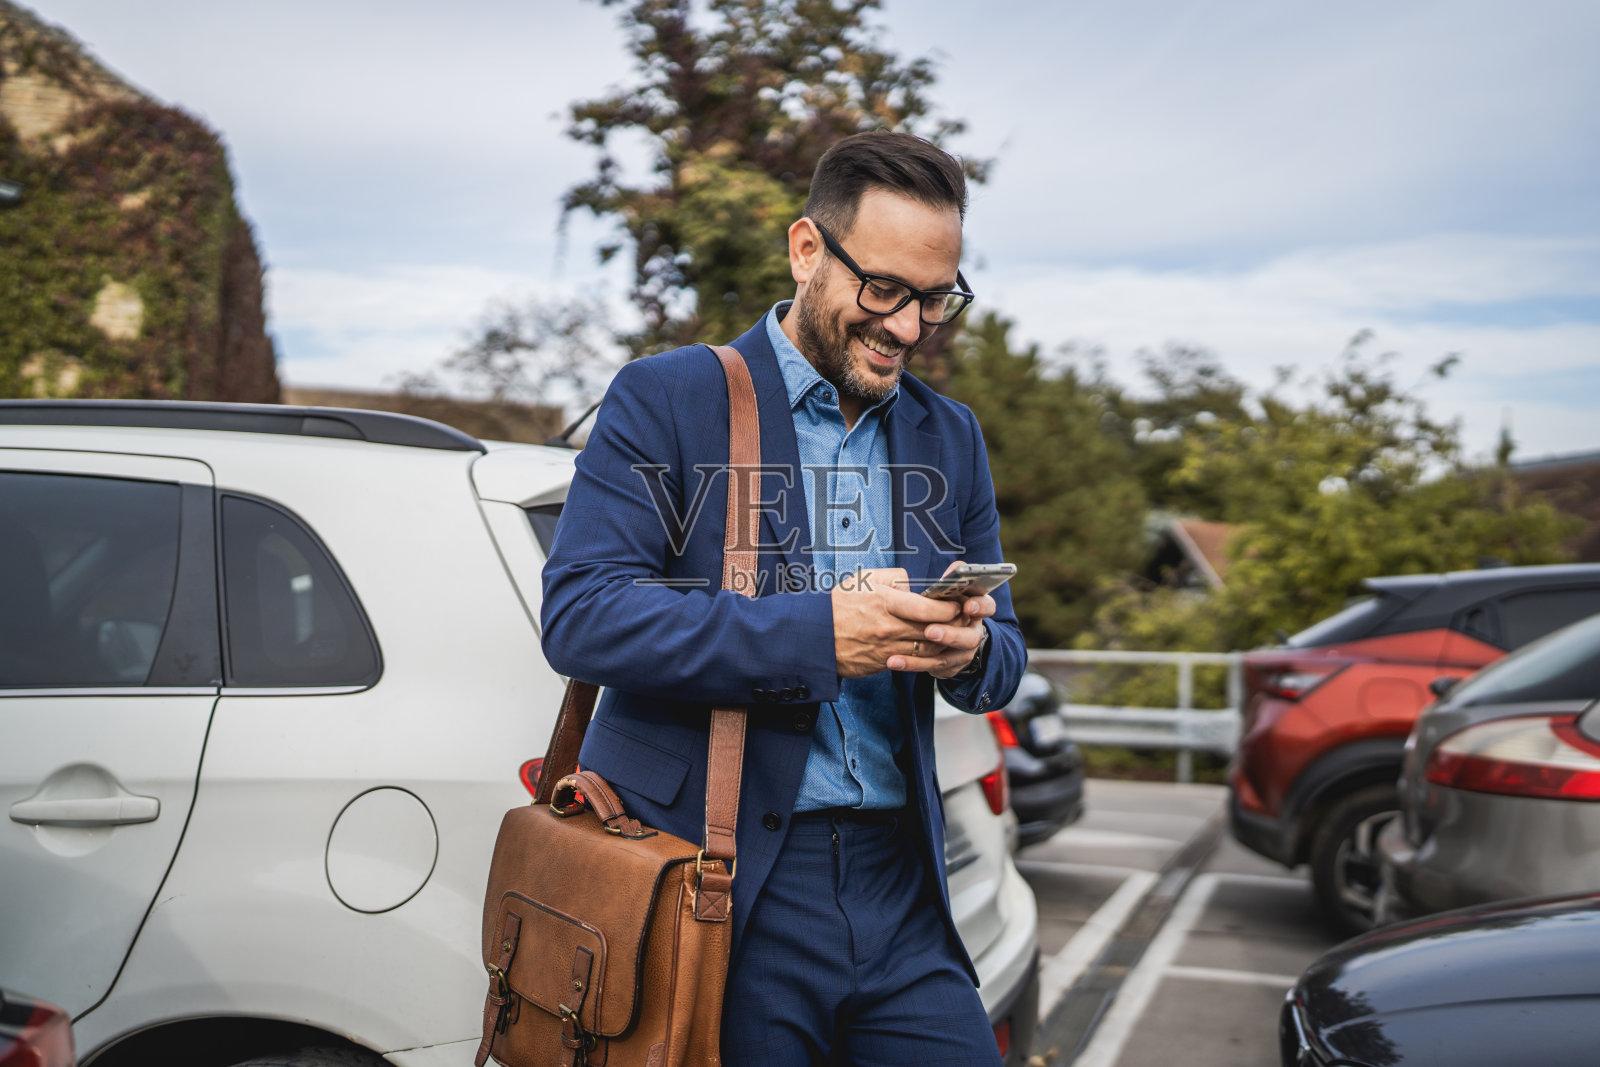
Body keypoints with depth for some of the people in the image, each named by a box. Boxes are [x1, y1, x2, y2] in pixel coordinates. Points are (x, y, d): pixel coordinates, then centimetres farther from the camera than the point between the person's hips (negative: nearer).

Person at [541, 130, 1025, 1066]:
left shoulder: (952, 437, 14)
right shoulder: (666, 400, -2)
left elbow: (1004, 656, 15)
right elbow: (579, 615, -13)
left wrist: (970, 650, -11)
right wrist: (816, 634, -21)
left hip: (898, 885, 5)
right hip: (717, 887, -4)